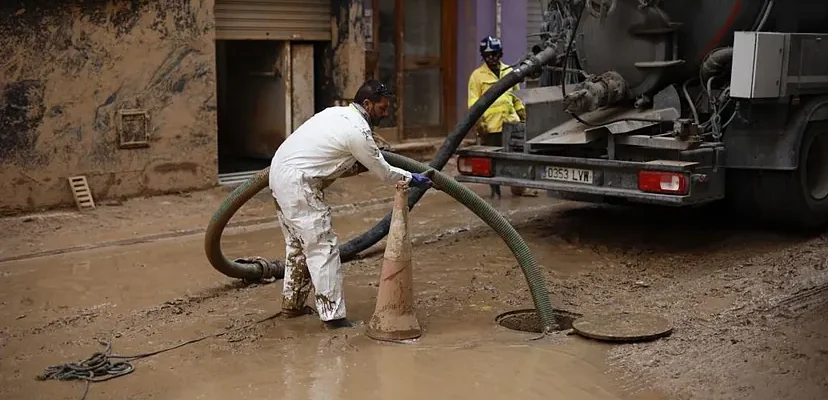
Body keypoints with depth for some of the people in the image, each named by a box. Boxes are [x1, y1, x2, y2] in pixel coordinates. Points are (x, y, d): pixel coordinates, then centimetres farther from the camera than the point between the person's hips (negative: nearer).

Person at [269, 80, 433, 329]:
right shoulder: (358, 130, -12)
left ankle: (292, 304, 31)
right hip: (297, 181, -10)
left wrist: (367, 161, 23)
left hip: (280, 171, 10)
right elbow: (384, 173, -1)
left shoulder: (337, 113, 15)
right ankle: (333, 315, -4)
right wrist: (412, 178, 14)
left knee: (299, 243, 20)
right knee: (323, 245, -6)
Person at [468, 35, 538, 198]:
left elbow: (517, 96, 21)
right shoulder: (477, 75, 0)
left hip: (511, 122, 4)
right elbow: (473, 101, -6)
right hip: (490, 124, -4)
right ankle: (495, 191, 12)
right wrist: (478, 121, -14)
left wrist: (522, 114, 17)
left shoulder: (509, 72, 14)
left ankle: (518, 188, 17)